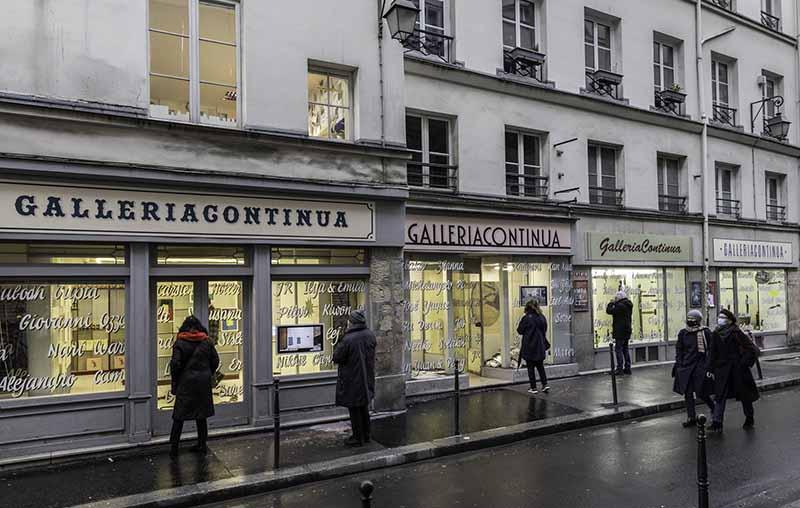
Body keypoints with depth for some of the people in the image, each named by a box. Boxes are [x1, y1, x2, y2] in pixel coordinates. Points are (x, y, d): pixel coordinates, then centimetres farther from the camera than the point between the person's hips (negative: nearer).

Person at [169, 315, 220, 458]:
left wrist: (175, 383, -1)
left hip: (186, 383, -3)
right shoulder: (207, 342, 2)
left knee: (179, 416, 5)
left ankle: (173, 448, 7)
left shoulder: (180, 343, -8)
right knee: (201, 415, 14)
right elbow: (215, 361, 4)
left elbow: (175, 364, -13)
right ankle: (202, 445, 20)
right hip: (203, 383, 4)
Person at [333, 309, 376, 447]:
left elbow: (336, 358, -16)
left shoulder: (348, 339, -26)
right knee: (364, 408, 20)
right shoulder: (370, 335, -5)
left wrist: (339, 343, -4)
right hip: (366, 379, 7)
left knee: (354, 410, 7)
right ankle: (366, 435, 31)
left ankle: (358, 438, 16)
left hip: (352, 381, -7)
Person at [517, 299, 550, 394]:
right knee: (540, 366, 16)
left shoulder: (527, 318, -15)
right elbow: (545, 330, 11)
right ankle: (545, 384, 9)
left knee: (530, 368, 4)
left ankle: (533, 388, 6)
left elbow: (520, 330, -8)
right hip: (540, 347, 5)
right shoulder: (542, 317, 2)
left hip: (529, 347, -5)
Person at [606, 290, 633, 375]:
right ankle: (627, 368, 18)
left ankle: (620, 369, -8)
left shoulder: (620, 305, -19)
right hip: (627, 330, 9)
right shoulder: (628, 306, 12)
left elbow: (609, 310, -18)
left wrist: (611, 303, -2)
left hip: (620, 331, -9)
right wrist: (615, 303, 15)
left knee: (618, 349, -6)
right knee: (625, 349, 15)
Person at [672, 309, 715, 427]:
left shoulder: (706, 333, -4)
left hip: (701, 366, -4)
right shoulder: (683, 333, 6)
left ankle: (714, 409, 29)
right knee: (688, 393, 4)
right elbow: (679, 350, 12)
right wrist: (679, 364, 5)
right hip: (686, 367, 4)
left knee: (701, 393, 0)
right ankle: (691, 417, 14)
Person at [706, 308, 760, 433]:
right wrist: (711, 369, 6)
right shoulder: (716, 334, 1)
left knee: (744, 395, 12)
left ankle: (750, 419, 34)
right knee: (720, 396, -2)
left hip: (738, 369, -3)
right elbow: (712, 352, 6)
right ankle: (717, 423, -3)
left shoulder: (736, 333, -13)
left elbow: (752, 349, -10)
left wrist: (744, 363, -11)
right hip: (722, 369, 4)